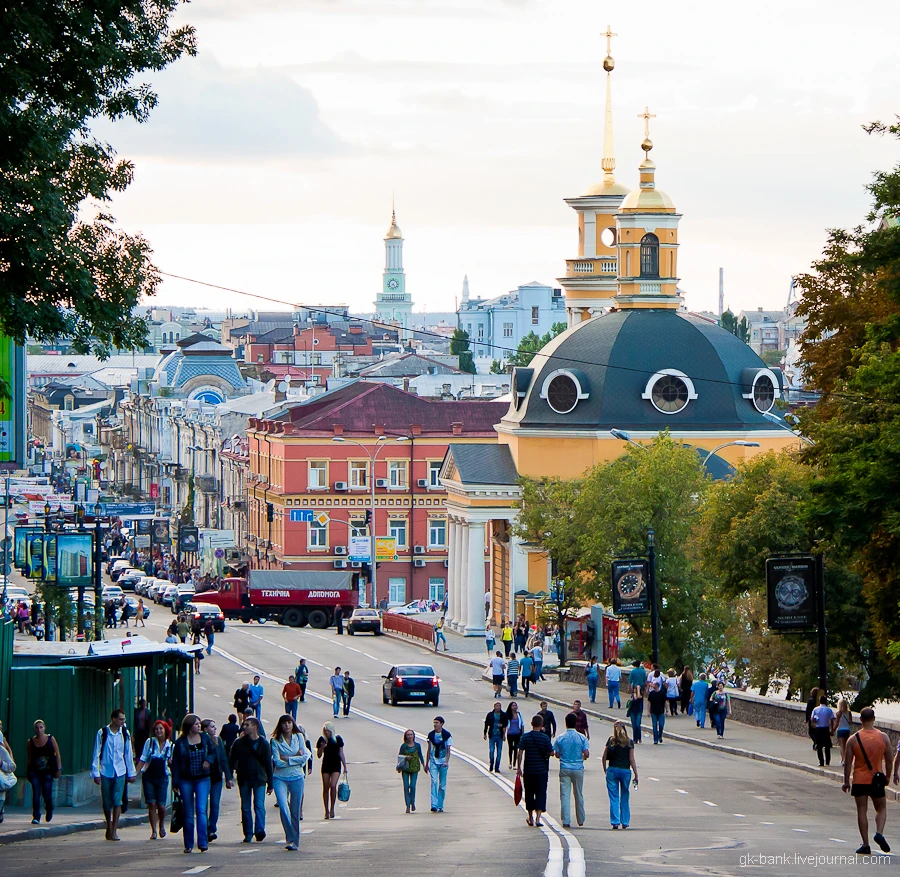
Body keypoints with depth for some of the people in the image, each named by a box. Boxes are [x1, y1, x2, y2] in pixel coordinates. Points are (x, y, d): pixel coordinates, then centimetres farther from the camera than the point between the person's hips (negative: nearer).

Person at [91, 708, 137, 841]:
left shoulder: (125, 733, 3)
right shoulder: (102, 733, -5)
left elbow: (128, 753, 11)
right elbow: (96, 754, -2)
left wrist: (131, 773, 13)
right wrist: (95, 773, -5)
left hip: (120, 772, 1)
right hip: (106, 772, -1)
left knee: (117, 801, -9)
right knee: (107, 802, 7)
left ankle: (114, 831, -7)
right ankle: (109, 826, 27)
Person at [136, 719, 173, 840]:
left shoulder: (170, 746, 4)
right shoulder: (150, 742, 1)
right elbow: (143, 759, 3)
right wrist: (136, 773, -4)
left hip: (162, 778, 0)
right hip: (149, 777, 0)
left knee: (161, 805, -5)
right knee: (151, 804, -5)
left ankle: (161, 825, 24)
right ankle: (154, 831, 4)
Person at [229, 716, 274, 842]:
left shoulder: (263, 743, 1)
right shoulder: (239, 743, 3)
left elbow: (268, 764, 4)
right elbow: (231, 761, 7)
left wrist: (270, 784, 2)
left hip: (259, 779, -2)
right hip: (244, 779, 2)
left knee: (259, 806, -12)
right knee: (245, 807, 5)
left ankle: (259, 831, -17)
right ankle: (248, 834, 10)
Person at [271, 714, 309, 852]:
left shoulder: (299, 737, 6)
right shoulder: (275, 741, 0)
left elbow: (305, 757, -2)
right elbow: (277, 762, -9)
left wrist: (287, 759, -8)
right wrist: (296, 759, -7)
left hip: (297, 778, 2)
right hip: (280, 778, -2)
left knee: (295, 812, 4)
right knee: (283, 807, -19)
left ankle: (295, 841, 11)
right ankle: (291, 839, -15)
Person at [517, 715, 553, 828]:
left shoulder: (525, 737, -4)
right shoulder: (545, 738, -7)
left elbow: (520, 753, -5)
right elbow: (551, 753, -4)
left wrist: (519, 768, 1)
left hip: (528, 770, 2)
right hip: (542, 770, -2)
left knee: (529, 793, 14)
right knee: (541, 793, 1)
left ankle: (530, 818, 22)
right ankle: (538, 818, -10)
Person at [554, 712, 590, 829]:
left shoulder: (560, 738, -5)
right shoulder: (581, 737, -6)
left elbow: (557, 754, 0)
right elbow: (586, 754, -9)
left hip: (564, 769, -1)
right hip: (578, 769, 1)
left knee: (565, 795, 0)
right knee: (579, 795, 14)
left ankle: (566, 821, -7)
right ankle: (580, 820, 24)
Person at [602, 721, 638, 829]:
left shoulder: (611, 741, -1)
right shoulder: (629, 743, -3)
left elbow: (604, 757, 1)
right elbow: (632, 760, -4)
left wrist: (605, 770, 14)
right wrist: (636, 775, 1)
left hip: (612, 770, 0)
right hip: (625, 771, 0)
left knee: (614, 798, 4)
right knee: (625, 798, 13)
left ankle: (615, 822, -1)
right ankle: (625, 822, 15)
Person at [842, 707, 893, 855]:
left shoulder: (853, 739, -7)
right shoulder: (883, 737, -4)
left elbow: (848, 762, -5)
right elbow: (889, 760, 0)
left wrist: (846, 781, 5)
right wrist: (887, 776, 15)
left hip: (859, 780, 0)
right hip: (876, 780, 1)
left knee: (862, 811, 5)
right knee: (881, 809, 15)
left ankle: (865, 845, 2)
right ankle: (879, 833, -11)